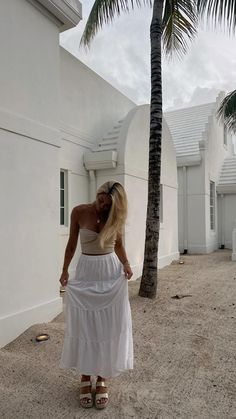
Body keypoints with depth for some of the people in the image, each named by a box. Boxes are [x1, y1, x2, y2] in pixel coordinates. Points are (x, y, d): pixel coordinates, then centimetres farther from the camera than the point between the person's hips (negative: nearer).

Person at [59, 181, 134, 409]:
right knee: (84, 326, 5)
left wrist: (126, 264, -6)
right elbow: (72, 244, 2)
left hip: (111, 273, 1)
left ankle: (102, 379, 22)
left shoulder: (115, 217, -3)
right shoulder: (79, 212, -8)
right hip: (86, 272, -1)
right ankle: (85, 378, 24)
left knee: (109, 326, 5)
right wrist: (64, 271, 2)